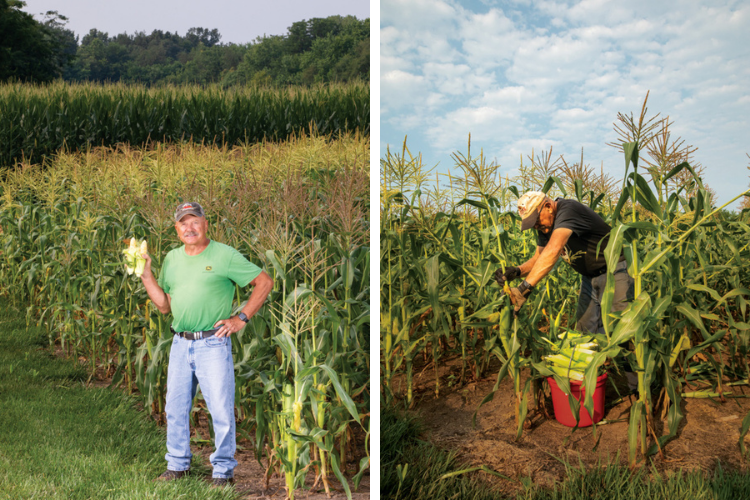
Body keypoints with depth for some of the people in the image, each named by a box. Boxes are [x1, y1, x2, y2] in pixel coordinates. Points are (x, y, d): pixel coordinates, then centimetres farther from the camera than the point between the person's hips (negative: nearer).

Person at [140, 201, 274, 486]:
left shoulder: (225, 255, -5)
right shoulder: (172, 259, 12)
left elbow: (265, 282, -4)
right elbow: (164, 305, 16)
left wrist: (241, 318, -8)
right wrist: (146, 274, 6)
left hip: (213, 344, -5)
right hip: (180, 344, 5)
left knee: (221, 411, -1)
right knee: (175, 409, 14)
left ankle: (223, 471, 15)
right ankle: (177, 465, 31)